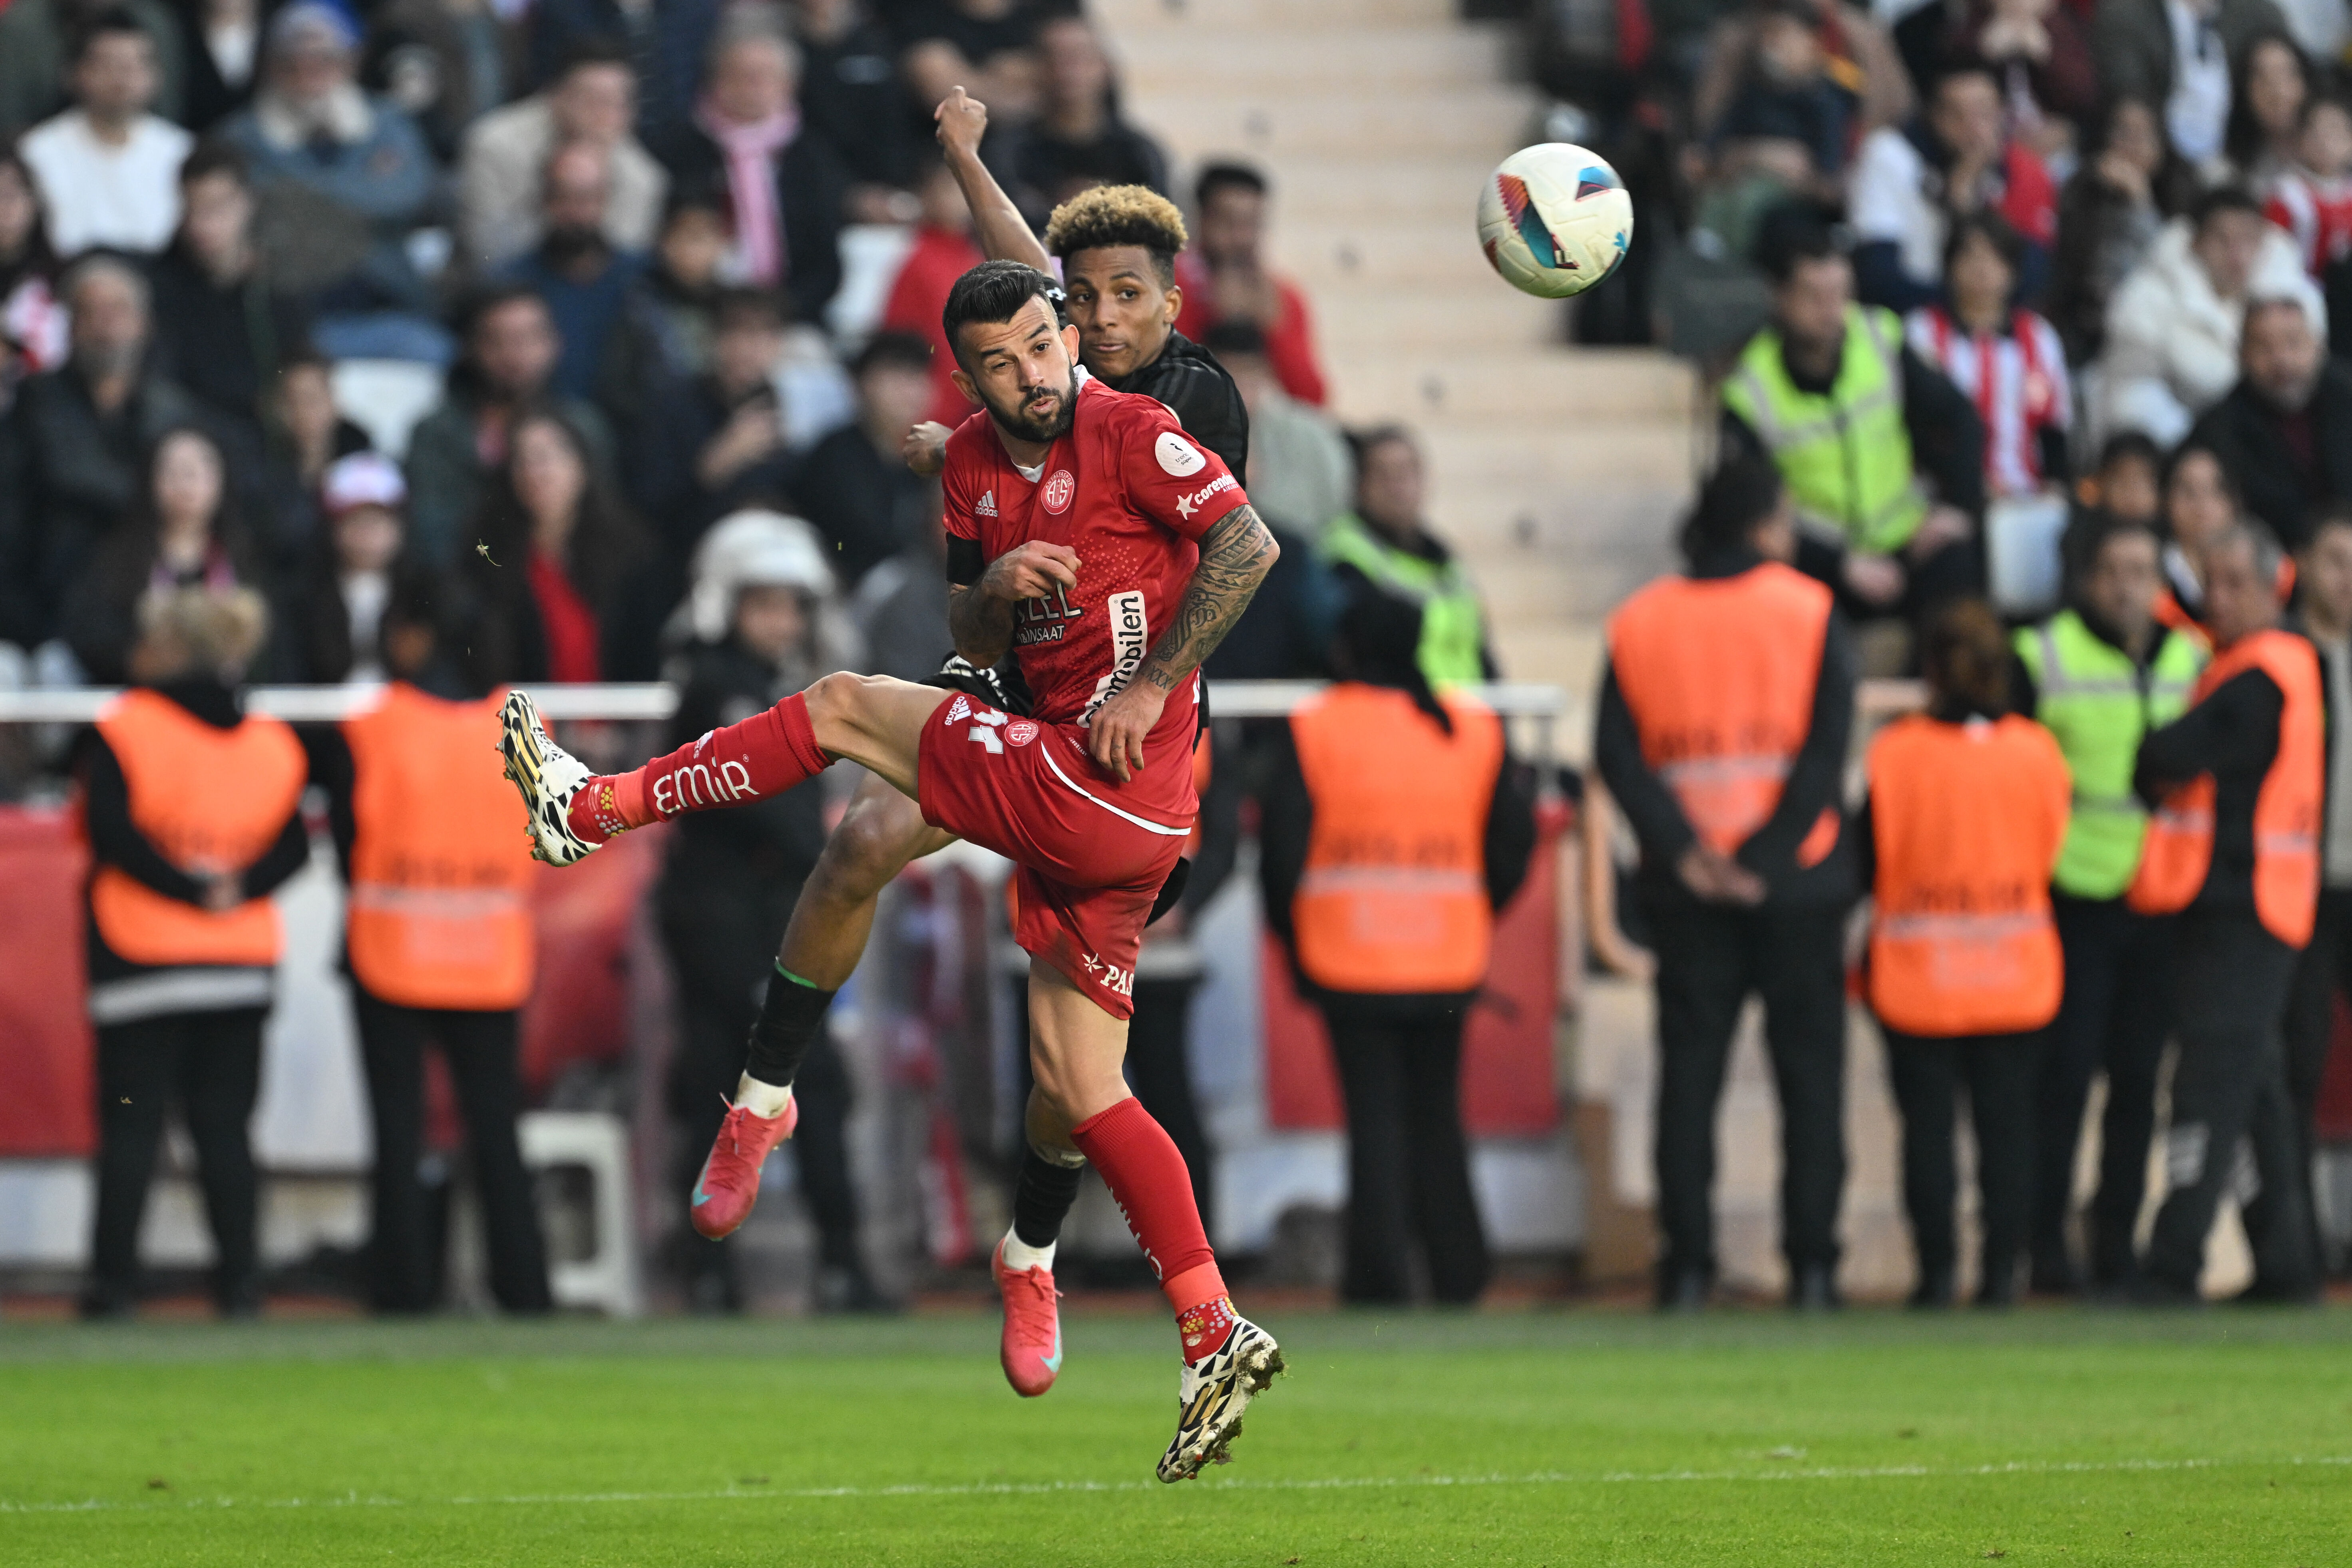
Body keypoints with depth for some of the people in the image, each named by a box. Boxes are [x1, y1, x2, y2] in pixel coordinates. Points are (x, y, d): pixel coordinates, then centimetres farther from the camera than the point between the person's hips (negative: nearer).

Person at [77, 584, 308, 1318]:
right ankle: (239, 1278, 4)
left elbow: (114, 831, -16)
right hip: (243, 957, 4)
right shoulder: (270, 742, 9)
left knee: (131, 1121, -1)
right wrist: (235, 888, -9)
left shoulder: (124, 730, -7)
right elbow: (291, 844, 2)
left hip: (141, 955, -4)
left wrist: (190, 890, -12)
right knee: (224, 1121, 8)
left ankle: (115, 1278, -2)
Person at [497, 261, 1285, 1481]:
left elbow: (1250, 546, -17)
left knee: (842, 709, 3)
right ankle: (1216, 1344, 5)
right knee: (1075, 1095, 7)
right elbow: (976, 644, 20)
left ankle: (593, 808, 17)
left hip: (1095, 786, -9)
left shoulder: (1130, 433, -7)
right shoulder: (975, 465, 15)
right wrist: (996, 588, -3)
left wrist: (1153, 684, -19)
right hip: (1119, 828, 9)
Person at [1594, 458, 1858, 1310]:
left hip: (1687, 889, 2)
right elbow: (1826, 748, -11)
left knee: (1688, 1071, 5)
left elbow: (1616, 755, -4)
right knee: (1809, 1070, 5)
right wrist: (1769, 855, -13)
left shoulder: (1638, 623, 5)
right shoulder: (1810, 611, -1)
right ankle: (1811, 1263, 1)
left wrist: (1682, 848, -9)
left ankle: (1687, 1265, 0)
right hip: (1795, 885, -2)